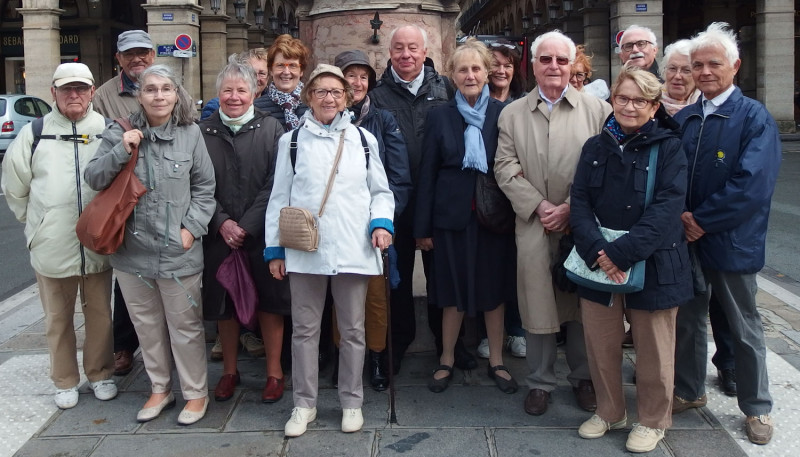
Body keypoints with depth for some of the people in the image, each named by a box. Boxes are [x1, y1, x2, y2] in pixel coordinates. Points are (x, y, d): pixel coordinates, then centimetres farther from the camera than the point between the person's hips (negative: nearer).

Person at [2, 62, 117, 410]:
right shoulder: (33, 134, 0)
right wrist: (37, 225, 8)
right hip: (51, 247, 1)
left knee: (99, 314, 12)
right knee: (58, 318, 13)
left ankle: (100, 374, 30)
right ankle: (65, 381, 28)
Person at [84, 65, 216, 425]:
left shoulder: (190, 134, -2)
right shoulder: (120, 133, 3)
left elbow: (204, 188, 2)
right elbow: (93, 179, 0)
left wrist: (192, 227, -8)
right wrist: (122, 150, -14)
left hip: (178, 251, -3)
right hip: (132, 249, 3)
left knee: (185, 325, 6)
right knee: (146, 325, 16)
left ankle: (195, 393, 23)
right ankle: (159, 389, 33)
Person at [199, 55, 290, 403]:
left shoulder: (270, 129, 0)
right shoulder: (203, 132, 5)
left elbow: (274, 185, -6)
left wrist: (247, 226, -12)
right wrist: (222, 222, -11)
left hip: (261, 233, -2)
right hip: (219, 234, 2)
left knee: (269, 301, 4)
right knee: (224, 304, 10)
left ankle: (274, 372, 18)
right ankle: (229, 371, 27)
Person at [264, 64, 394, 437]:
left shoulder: (364, 140, 10)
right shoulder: (292, 141, 7)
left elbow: (380, 191, 12)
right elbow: (279, 197, 6)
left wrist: (382, 223, -7)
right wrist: (274, 249, 3)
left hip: (353, 250, 1)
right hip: (304, 250, 0)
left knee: (352, 330, 9)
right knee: (304, 329, 8)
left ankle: (352, 402, 24)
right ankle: (304, 403, 22)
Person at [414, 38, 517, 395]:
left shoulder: (503, 113, 1)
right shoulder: (439, 116, 2)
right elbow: (427, 173, 1)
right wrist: (423, 226, -2)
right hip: (453, 216, 0)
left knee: (494, 289, 10)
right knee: (453, 290, 9)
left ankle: (496, 361, 25)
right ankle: (447, 359, 26)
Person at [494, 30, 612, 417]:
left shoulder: (598, 109, 4)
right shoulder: (512, 114, 10)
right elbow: (505, 168, 3)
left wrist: (571, 208, -10)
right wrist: (539, 206, -8)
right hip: (533, 226, 1)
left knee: (582, 305, 10)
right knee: (536, 305, 4)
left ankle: (583, 378, 27)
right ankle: (540, 382, 20)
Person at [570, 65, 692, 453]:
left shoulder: (668, 147, -4)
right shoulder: (595, 147, 7)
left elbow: (667, 207, -14)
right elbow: (579, 202, 0)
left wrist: (622, 253, -23)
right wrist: (596, 250, -17)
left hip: (652, 263, -3)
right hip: (598, 262, 3)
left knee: (653, 349, 8)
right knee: (600, 343, 10)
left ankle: (652, 421, 28)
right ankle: (609, 411, 32)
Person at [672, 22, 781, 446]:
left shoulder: (755, 117, -9)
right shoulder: (682, 119, 6)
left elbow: (752, 183, -19)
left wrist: (702, 220, -17)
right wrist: (680, 216, -11)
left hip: (732, 241, -4)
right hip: (685, 238, 5)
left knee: (744, 328, 9)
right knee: (687, 319, 16)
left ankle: (757, 408, 25)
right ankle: (689, 390, 34)